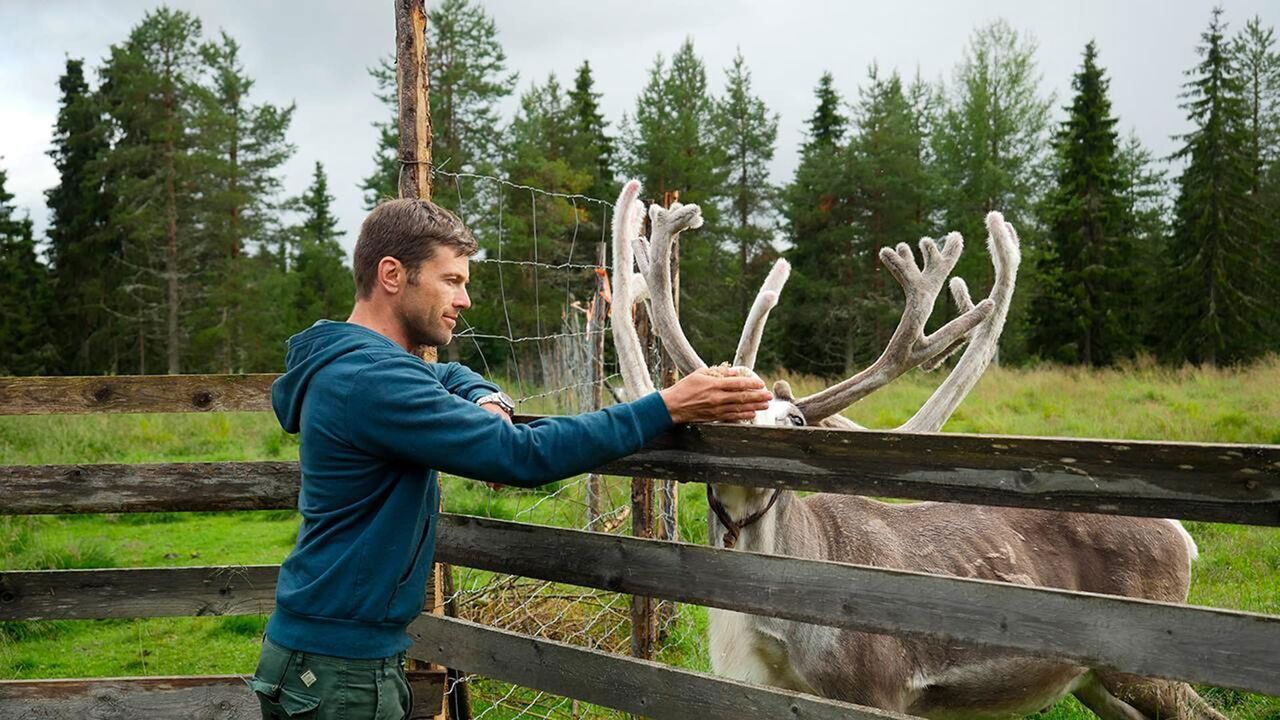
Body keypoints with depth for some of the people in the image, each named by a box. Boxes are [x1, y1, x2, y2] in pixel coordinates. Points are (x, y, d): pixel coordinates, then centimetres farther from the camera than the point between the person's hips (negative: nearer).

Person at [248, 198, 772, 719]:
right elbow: (524, 456, -28)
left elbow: (447, 376, 25)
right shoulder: (370, 378, -24)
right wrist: (668, 407, -23)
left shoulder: (360, 362, 6)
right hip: (338, 666, -9)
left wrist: (487, 401, 0)